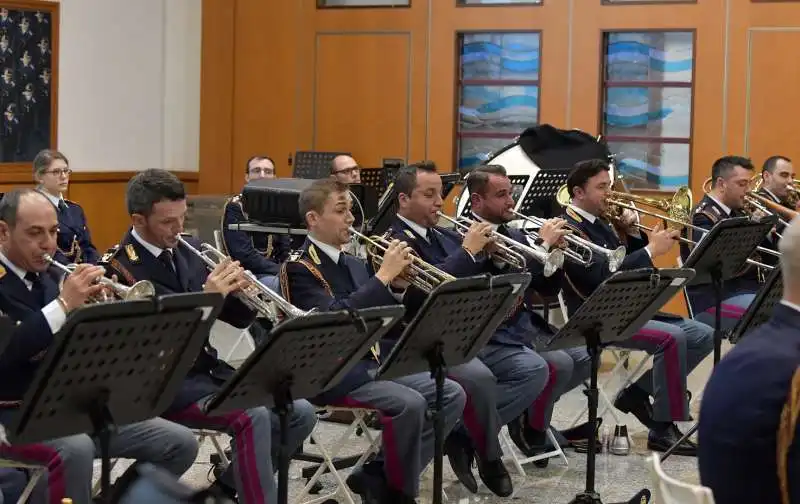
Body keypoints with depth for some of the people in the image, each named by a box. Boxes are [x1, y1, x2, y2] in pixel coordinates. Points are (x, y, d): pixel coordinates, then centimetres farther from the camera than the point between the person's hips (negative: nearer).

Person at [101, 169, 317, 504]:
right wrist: (206, 297, -26)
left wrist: (240, 293, -12)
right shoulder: (119, 268, -11)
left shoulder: (189, 250, 9)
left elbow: (238, 319, 11)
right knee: (252, 417, -29)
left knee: (300, 413, -5)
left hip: (208, 368, 7)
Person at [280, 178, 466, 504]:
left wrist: (396, 286, -3)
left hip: (374, 363, 9)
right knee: (409, 403, -29)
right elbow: (332, 317, -26)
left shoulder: (353, 264, 17)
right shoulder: (299, 268, -9)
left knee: (451, 395, -5)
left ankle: (378, 477, -3)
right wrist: (383, 276, -23)